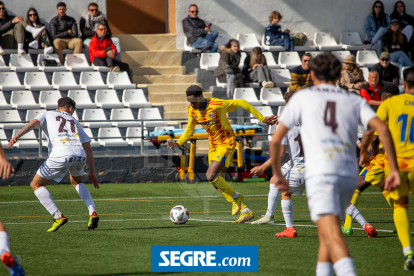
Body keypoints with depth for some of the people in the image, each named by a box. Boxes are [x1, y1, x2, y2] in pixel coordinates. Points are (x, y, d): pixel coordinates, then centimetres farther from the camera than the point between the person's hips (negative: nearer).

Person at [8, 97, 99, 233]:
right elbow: (88, 149, 28)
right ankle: (93, 212, 18)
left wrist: (17, 135, -13)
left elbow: (34, 122, 1)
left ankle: (58, 216, -2)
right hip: (80, 154, 4)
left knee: (36, 185, 12)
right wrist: (92, 173, 32)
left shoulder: (48, 115, 25)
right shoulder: (74, 122, 33)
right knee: (76, 182, 35)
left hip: (61, 155, -4)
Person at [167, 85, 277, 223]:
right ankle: (246, 211, 13)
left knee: (211, 176, -22)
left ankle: (236, 197, 2)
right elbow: (189, 129, 15)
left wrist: (262, 119, -9)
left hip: (226, 143, -8)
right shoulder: (192, 110, -3)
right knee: (217, 181, 4)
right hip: (213, 145, 8)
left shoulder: (217, 105, -23)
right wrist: (177, 143, -1)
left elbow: (242, 103, -13)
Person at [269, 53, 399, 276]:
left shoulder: (302, 97, 14)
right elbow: (382, 128, 1)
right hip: (349, 175, 4)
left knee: (332, 236, -18)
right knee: (326, 235, 23)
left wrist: (277, 174, 24)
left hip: (320, 174, -4)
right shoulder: (355, 101, 18)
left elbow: (275, 140, 11)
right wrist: (394, 169, 1)